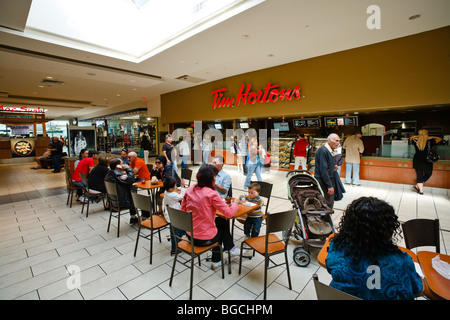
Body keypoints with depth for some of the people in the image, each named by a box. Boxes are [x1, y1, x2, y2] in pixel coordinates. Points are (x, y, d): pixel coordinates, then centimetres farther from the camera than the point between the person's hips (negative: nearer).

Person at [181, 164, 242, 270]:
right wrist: (236, 202, 2)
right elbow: (229, 213, -17)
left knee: (219, 221, 27)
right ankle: (231, 249, 41)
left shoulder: (190, 189, -3)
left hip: (190, 235, 6)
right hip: (205, 239, -6)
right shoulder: (211, 194, -22)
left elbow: (183, 210, 8)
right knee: (222, 223, 21)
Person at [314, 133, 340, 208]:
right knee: (327, 204, -3)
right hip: (322, 181, -10)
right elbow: (323, 170, -22)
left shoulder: (329, 151, 13)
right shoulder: (323, 150, -18)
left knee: (330, 203, 14)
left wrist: (333, 168, 1)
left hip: (328, 180, 10)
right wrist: (329, 186, -21)